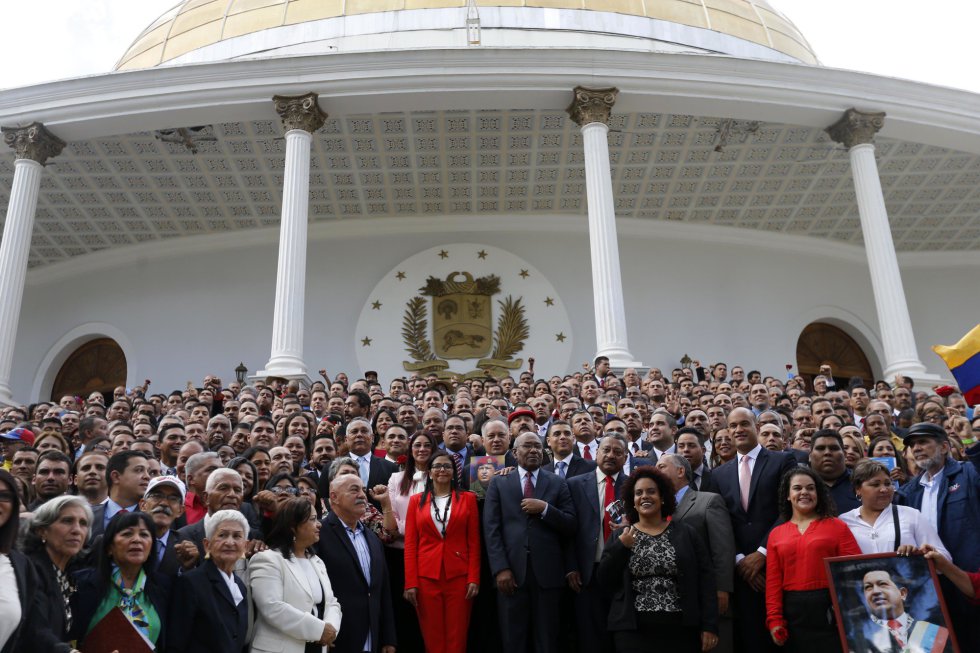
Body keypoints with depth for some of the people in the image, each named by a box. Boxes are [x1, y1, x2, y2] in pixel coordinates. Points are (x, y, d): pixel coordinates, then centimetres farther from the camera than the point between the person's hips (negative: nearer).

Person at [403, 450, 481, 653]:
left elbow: (474, 542, 3)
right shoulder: (416, 501, 7)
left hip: (459, 576, 0)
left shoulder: (468, 498, 6)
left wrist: (474, 579, -5)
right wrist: (410, 582, -4)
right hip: (427, 577, 1)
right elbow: (410, 544, 3)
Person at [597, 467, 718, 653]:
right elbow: (605, 581, 1)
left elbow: (705, 579, 4)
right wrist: (620, 547, -11)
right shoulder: (620, 537, 7)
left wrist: (709, 625, -2)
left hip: (680, 629, 0)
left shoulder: (686, 533, 6)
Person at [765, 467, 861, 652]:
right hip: (793, 614, 2)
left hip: (831, 611, -2)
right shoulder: (776, 534, 7)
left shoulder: (837, 526, 1)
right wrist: (775, 620, -3)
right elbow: (773, 581, 5)